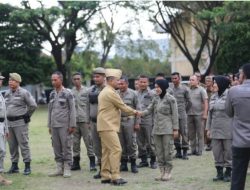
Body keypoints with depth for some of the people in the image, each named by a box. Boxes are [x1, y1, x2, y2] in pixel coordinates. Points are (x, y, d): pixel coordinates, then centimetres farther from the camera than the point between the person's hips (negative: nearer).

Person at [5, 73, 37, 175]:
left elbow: (33, 105, -8)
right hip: (9, 122, 7)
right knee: (12, 145, 10)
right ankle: (14, 165, 19)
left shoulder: (24, 93, -8)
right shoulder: (7, 93, 12)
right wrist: (7, 116, 16)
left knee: (23, 144, -5)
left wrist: (27, 116, -2)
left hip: (20, 123, -7)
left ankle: (27, 166, -1)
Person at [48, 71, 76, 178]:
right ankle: (59, 168, 14)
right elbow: (50, 110, 17)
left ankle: (67, 169, 4)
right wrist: (49, 125, 14)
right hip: (54, 125, 5)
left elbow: (72, 110, -6)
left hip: (64, 125, -5)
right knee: (56, 148, 7)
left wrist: (72, 125, -10)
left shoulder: (67, 93, -4)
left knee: (66, 147, -2)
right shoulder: (52, 94, 12)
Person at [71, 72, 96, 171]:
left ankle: (92, 162, 1)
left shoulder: (86, 91, 2)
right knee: (75, 142, 6)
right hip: (74, 120, 3)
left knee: (88, 141, -3)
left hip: (85, 120, -3)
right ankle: (76, 162, 14)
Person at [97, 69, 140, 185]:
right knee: (116, 149, -12)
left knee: (107, 151, 10)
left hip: (106, 126, 11)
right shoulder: (110, 93, -14)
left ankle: (105, 176, 13)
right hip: (108, 126, -11)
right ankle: (115, 177, -13)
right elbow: (123, 106, -8)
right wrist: (134, 112, 7)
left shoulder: (104, 92, 18)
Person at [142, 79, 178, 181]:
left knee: (167, 150, -2)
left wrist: (175, 128, -8)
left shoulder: (170, 99, -5)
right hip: (157, 129, 6)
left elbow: (174, 114, -5)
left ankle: (168, 172, 7)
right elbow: (149, 109, 8)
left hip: (167, 129, -6)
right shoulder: (155, 99, 11)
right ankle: (162, 171, 15)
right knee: (159, 151, 7)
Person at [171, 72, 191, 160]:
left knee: (184, 133, -3)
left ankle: (185, 152, 3)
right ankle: (178, 151, 15)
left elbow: (189, 102, 7)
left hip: (182, 115, -3)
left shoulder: (184, 89, 0)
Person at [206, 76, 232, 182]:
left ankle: (228, 173, 15)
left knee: (228, 151, 3)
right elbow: (210, 113, 16)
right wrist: (208, 128, 14)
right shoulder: (213, 97, 12)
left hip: (227, 130, -6)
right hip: (215, 130, 6)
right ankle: (219, 173, 19)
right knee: (216, 151, 8)